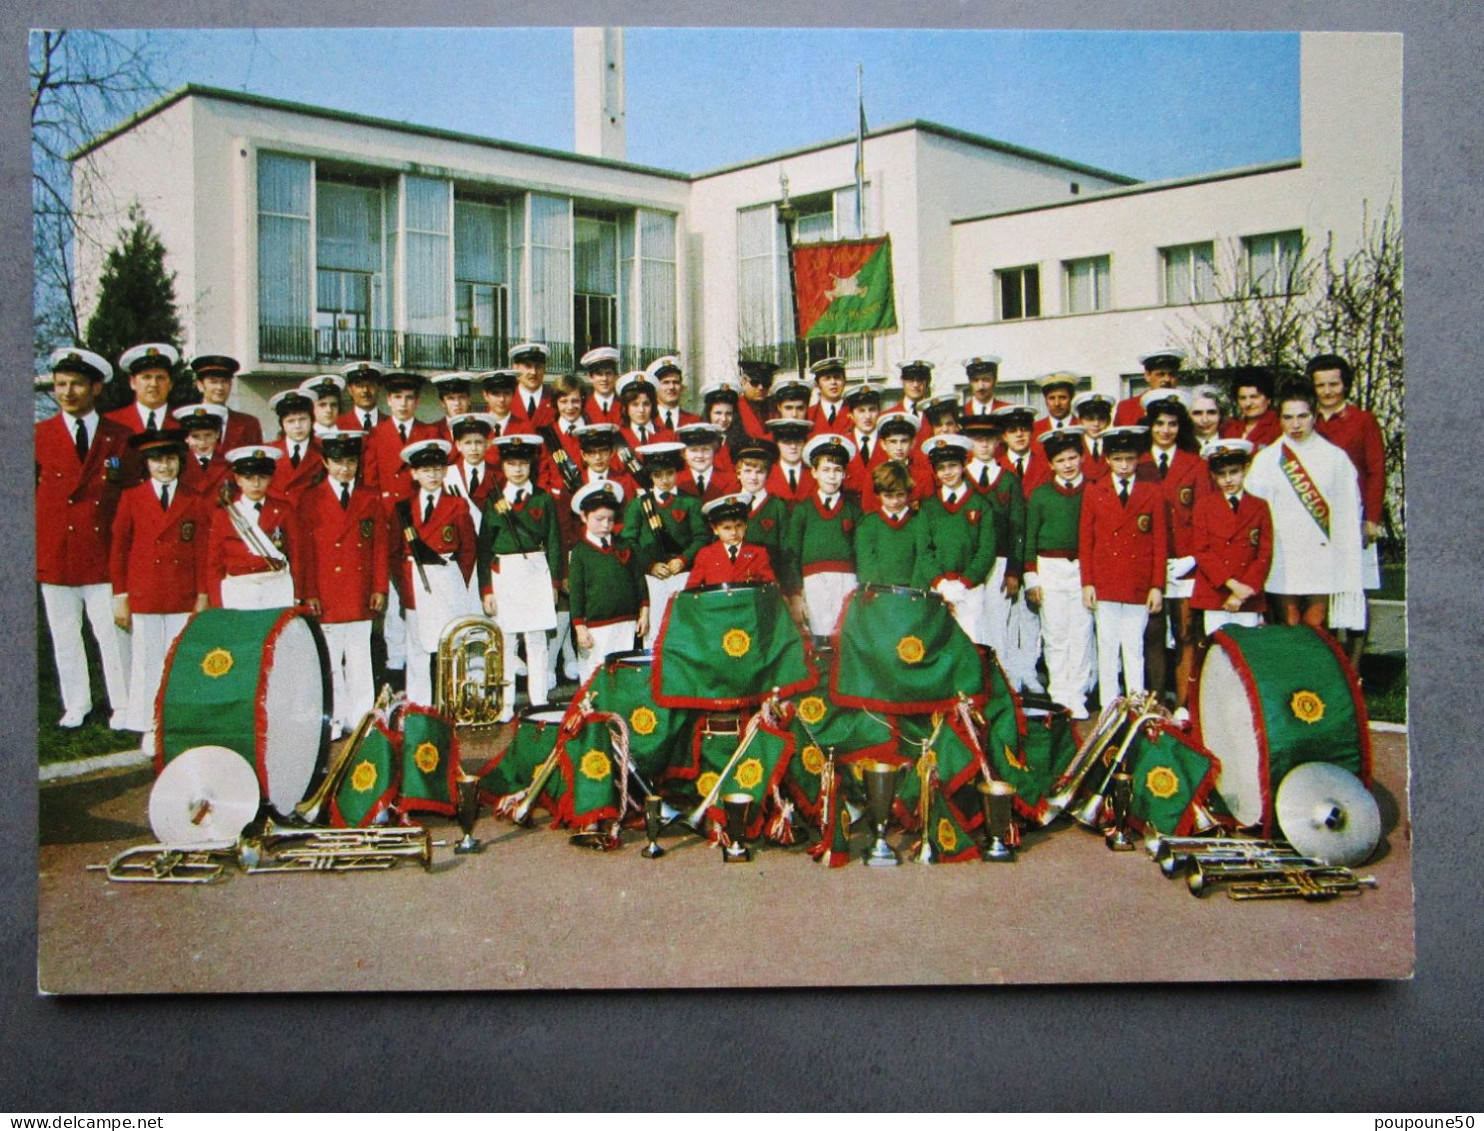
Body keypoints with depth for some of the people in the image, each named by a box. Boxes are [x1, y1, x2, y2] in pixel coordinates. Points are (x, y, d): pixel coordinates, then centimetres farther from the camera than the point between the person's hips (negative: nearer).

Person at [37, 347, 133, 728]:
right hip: (55, 551, 1)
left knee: (113, 633, -1)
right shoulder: (40, 435, 6)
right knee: (64, 635, 9)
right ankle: (76, 705, 23)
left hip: (104, 552, -1)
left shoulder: (120, 437, 5)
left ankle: (123, 706, 11)